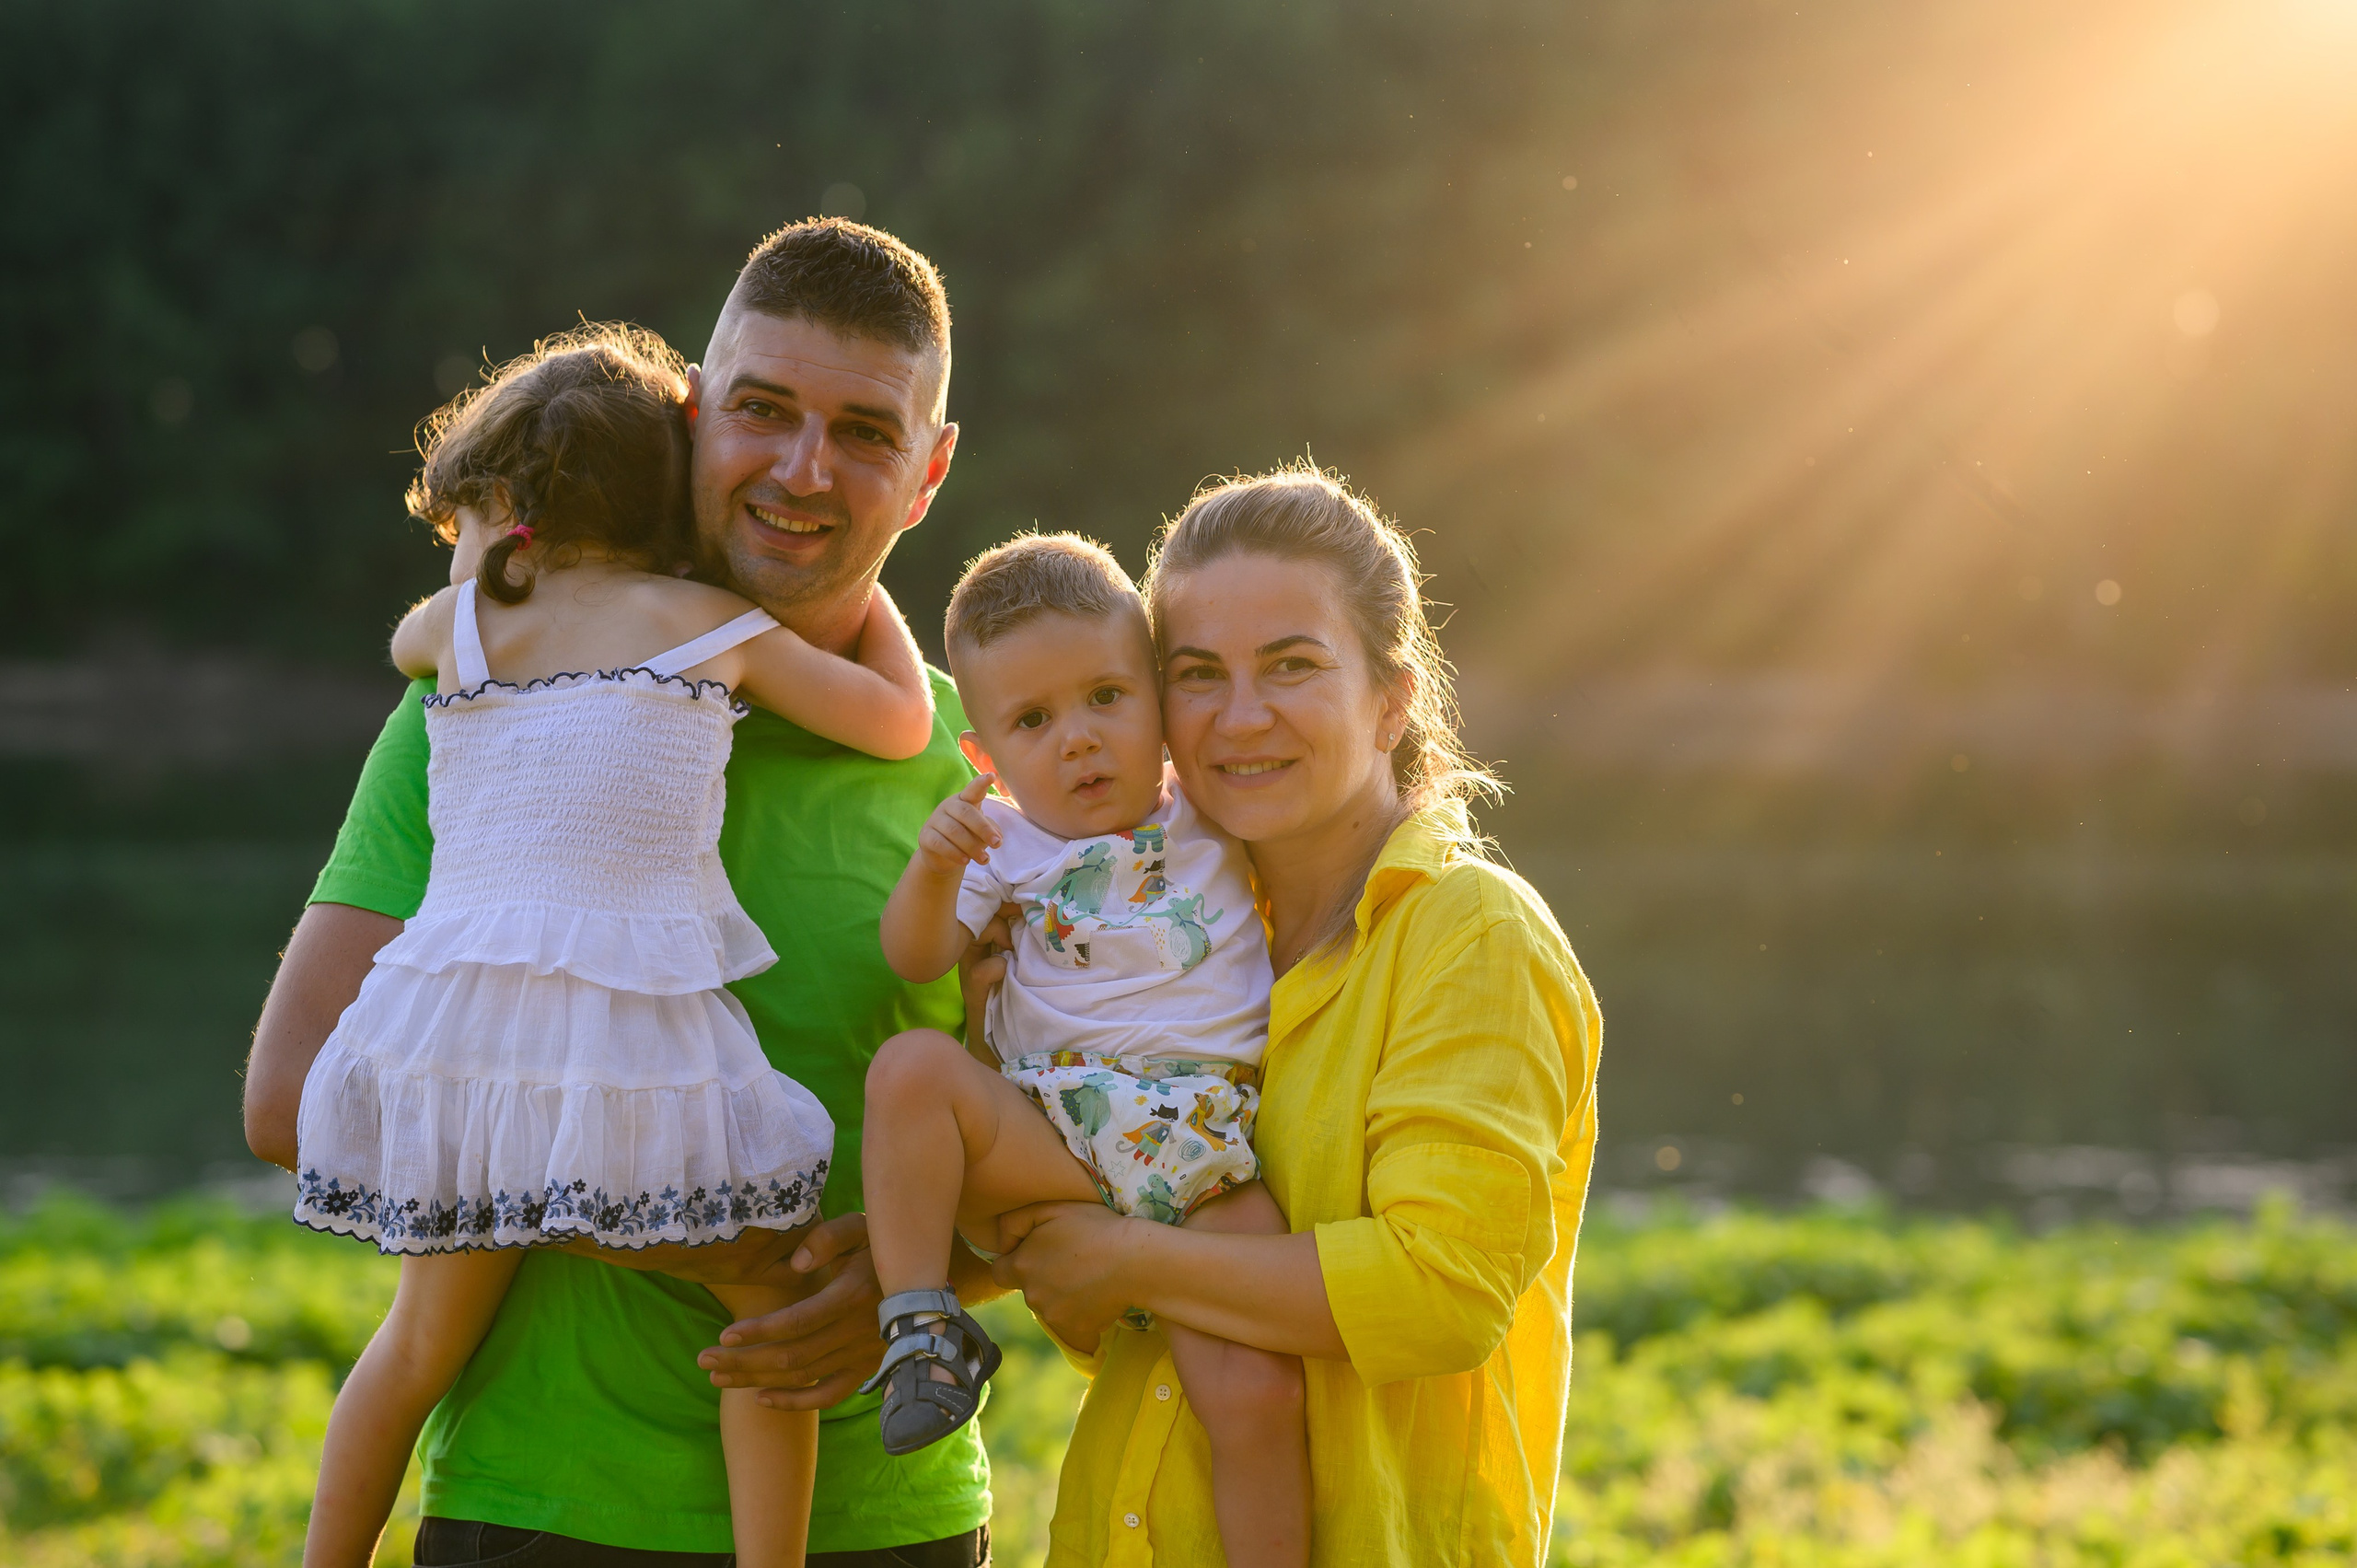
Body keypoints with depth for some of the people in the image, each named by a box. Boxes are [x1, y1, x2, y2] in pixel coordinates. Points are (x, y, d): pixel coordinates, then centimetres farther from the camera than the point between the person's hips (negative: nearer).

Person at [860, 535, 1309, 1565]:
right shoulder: (1005, 846, 14)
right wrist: (935, 869, -14)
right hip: (1046, 1145, 1)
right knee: (912, 1065, -27)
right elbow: (916, 958, 4)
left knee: (1255, 1393, -20)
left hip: (1205, 1156, -1)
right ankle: (921, 1326, -17)